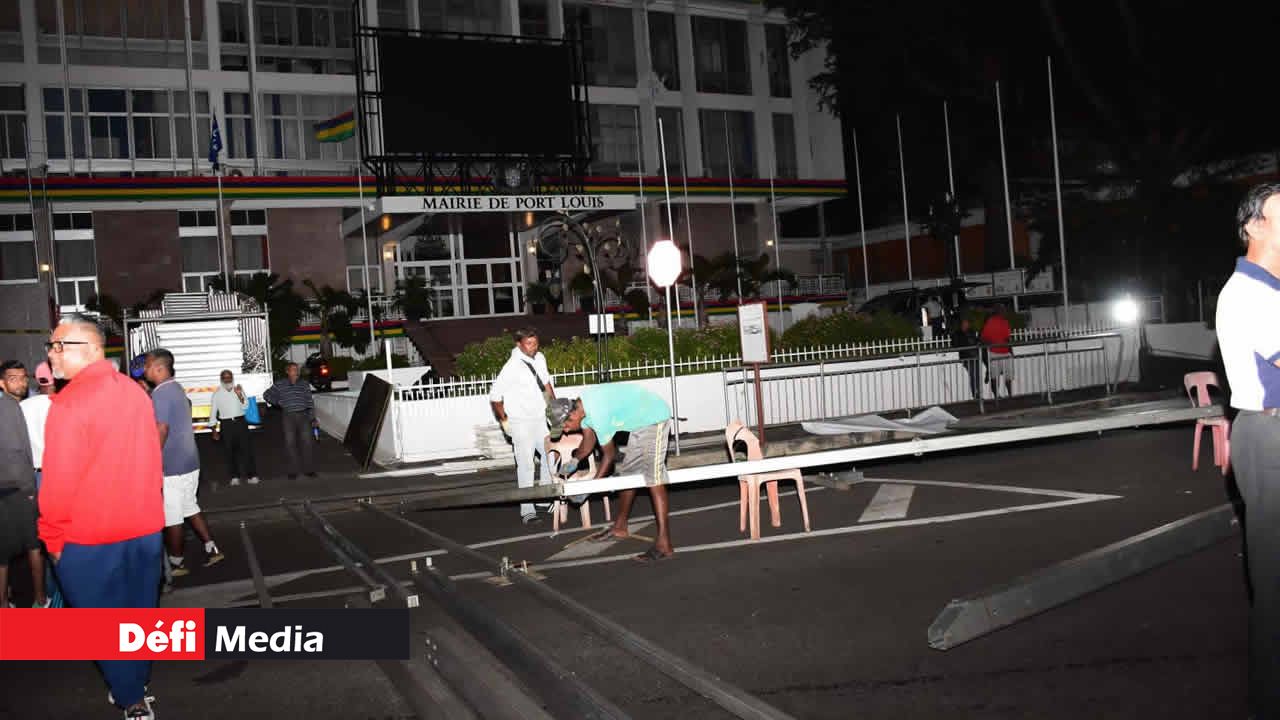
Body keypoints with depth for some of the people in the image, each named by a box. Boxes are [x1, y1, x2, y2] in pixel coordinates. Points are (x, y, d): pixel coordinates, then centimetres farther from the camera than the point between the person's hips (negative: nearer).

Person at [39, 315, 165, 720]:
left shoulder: (70, 402, -19)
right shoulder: (134, 392, 2)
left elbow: (60, 481, -19)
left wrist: (53, 538, -7)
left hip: (88, 537, -6)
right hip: (145, 527, 6)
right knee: (138, 611, 17)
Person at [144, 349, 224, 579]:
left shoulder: (160, 394, -17)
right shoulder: (177, 388, 13)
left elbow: (161, 431, -22)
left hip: (171, 466, -9)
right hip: (189, 461, 9)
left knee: (171, 517, 2)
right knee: (190, 508, 19)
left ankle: (176, 563, 12)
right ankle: (211, 549, 19)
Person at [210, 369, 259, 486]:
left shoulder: (239, 390, 7)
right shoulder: (217, 394, 4)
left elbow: (245, 406, -1)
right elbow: (213, 412, 5)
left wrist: (240, 395, -18)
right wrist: (214, 430, 2)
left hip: (240, 422, 0)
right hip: (226, 424, 0)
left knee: (246, 448, -4)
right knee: (230, 451, 2)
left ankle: (251, 475, -1)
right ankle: (234, 477, 10)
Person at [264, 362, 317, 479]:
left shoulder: (304, 385, 10)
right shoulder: (280, 384, 6)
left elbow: (310, 402, 9)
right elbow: (267, 395, 12)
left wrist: (313, 419, 4)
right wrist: (279, 402, 3)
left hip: (304, 415, 1)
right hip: (289, 417, -1)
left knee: (306, 442, -1)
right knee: (290, 444, -1)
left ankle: (307, 469, 7)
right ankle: (293, 470, 6)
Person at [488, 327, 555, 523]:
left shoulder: (539, 359, 2)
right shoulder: (512, 367, -18)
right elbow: (495, 396, -14)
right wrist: (504, 420, -6)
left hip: (541, 419, 7)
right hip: (521, 424, -7)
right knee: (526, 465, -6)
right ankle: (527, 510, -1)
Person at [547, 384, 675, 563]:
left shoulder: (598, 415, -30)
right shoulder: (581, 404, -3)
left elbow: (609, 456, -19)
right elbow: (589, 438, 8)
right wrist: (574, 460, -7)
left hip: (654, 416, -10)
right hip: (641, 420, 10)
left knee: (653, 477, -16)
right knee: (629, 471, 17)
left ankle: (664, 544, -20)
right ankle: (619, 527, 31)